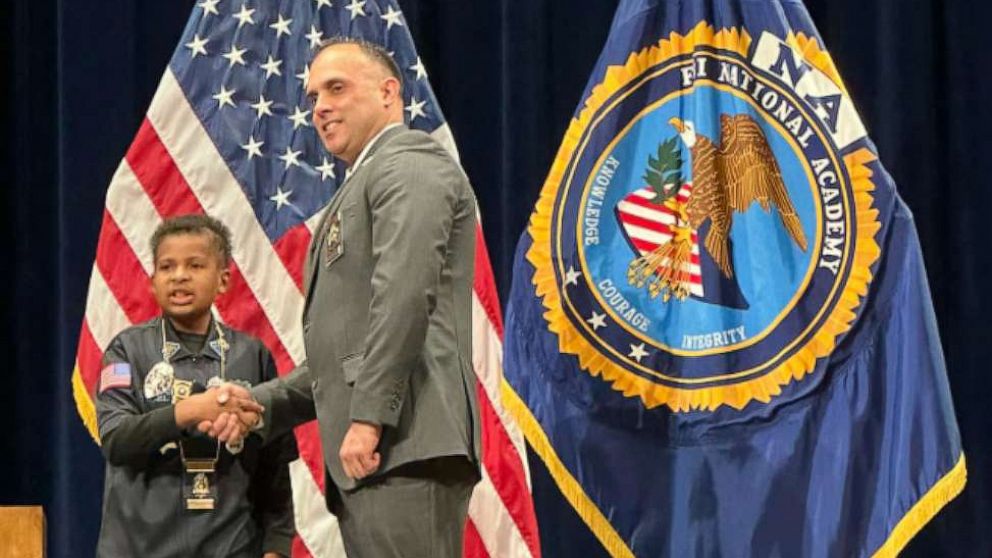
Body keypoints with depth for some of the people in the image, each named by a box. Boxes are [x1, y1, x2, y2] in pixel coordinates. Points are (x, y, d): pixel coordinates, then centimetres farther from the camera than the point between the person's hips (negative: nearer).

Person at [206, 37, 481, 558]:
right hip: (370, 461, 10)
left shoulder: (409, 164, -1)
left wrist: (368, 416, -21)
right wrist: (261, 404, 15)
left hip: (404, 446, -10)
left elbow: (406, 290, -17)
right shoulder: (362, 187, 29)